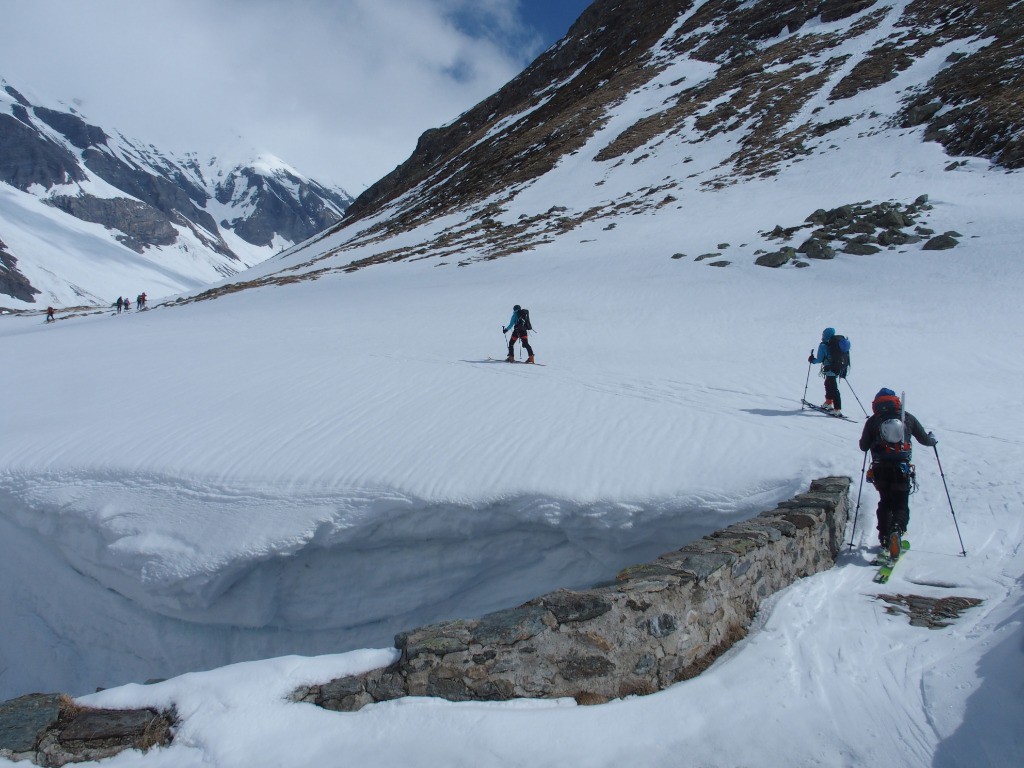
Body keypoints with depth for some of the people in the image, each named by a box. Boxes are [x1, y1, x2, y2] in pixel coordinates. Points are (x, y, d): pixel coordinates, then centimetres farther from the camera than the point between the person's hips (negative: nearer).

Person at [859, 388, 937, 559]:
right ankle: (897, 529, -25)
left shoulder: (872, 421, 5)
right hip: (902, 469, -1)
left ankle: (885, 538, 13)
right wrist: (933, 439, 39)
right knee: (901, 505, 5)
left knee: (885, 502, 20)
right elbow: (925, 439, 16)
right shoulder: (907, 418, 7)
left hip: (880, 470, 1)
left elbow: (863, 446, 9)